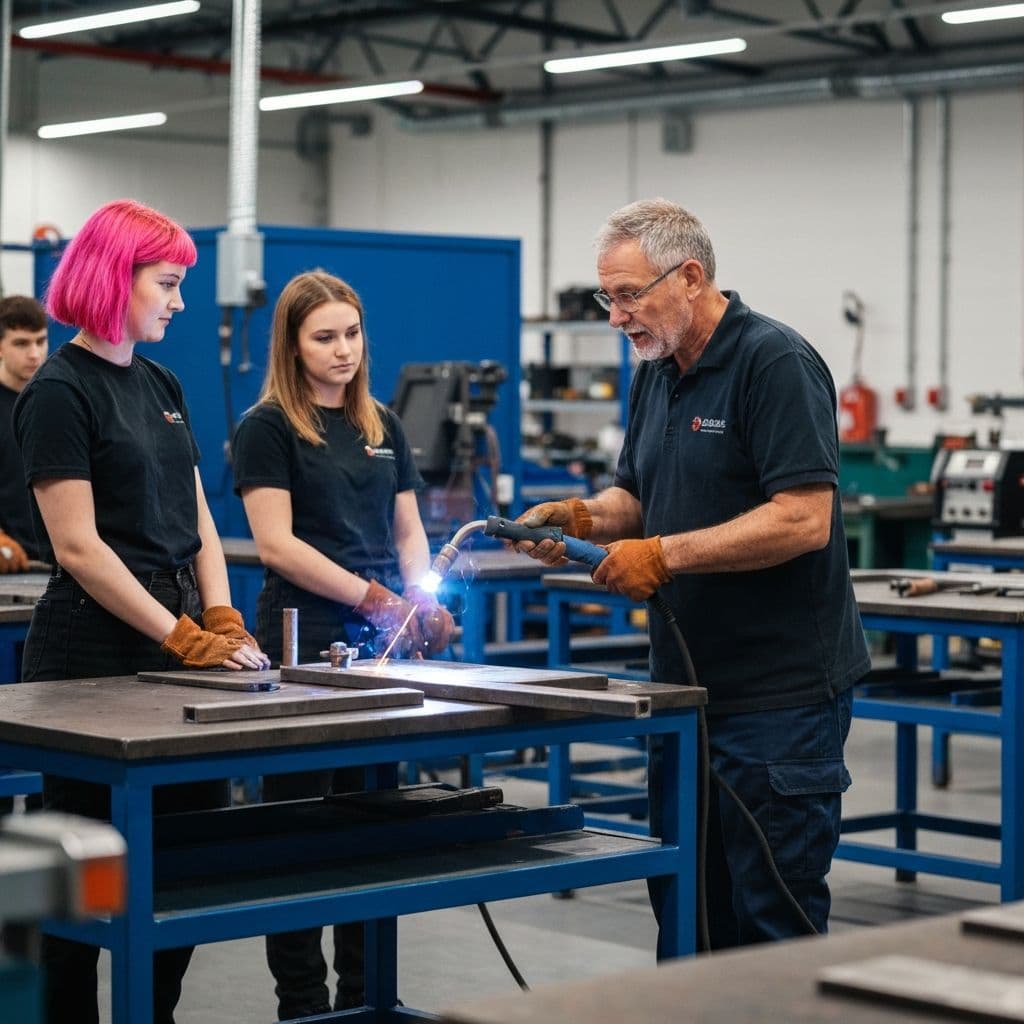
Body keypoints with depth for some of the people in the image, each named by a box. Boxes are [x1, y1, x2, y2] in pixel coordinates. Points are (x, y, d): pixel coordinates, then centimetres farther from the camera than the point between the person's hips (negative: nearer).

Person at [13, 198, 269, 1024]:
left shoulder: (162, 386, 14)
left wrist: (222, 620, -2)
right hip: (95, 658, -7)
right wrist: (184, 638, -17)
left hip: (177, 653, 7)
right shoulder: (59, 392, -9)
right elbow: (78, 547, -15)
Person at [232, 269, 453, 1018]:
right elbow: (277, 542, -12)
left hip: (380, 647, 5)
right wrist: (373, 597, -19)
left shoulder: (383, 426, 14)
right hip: (303, 645, -5)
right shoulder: (268, 428, -3)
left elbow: (409, 532, 14)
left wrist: (424, 603, -6)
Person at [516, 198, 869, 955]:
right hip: (688, 688, 9)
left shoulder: (775, 364, -14)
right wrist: (580, 516, 0)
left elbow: (803, 520, -23)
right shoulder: (657, 375, 13)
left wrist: (665, 554, -21)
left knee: (776, 920, -2)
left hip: (781, 691, -9)